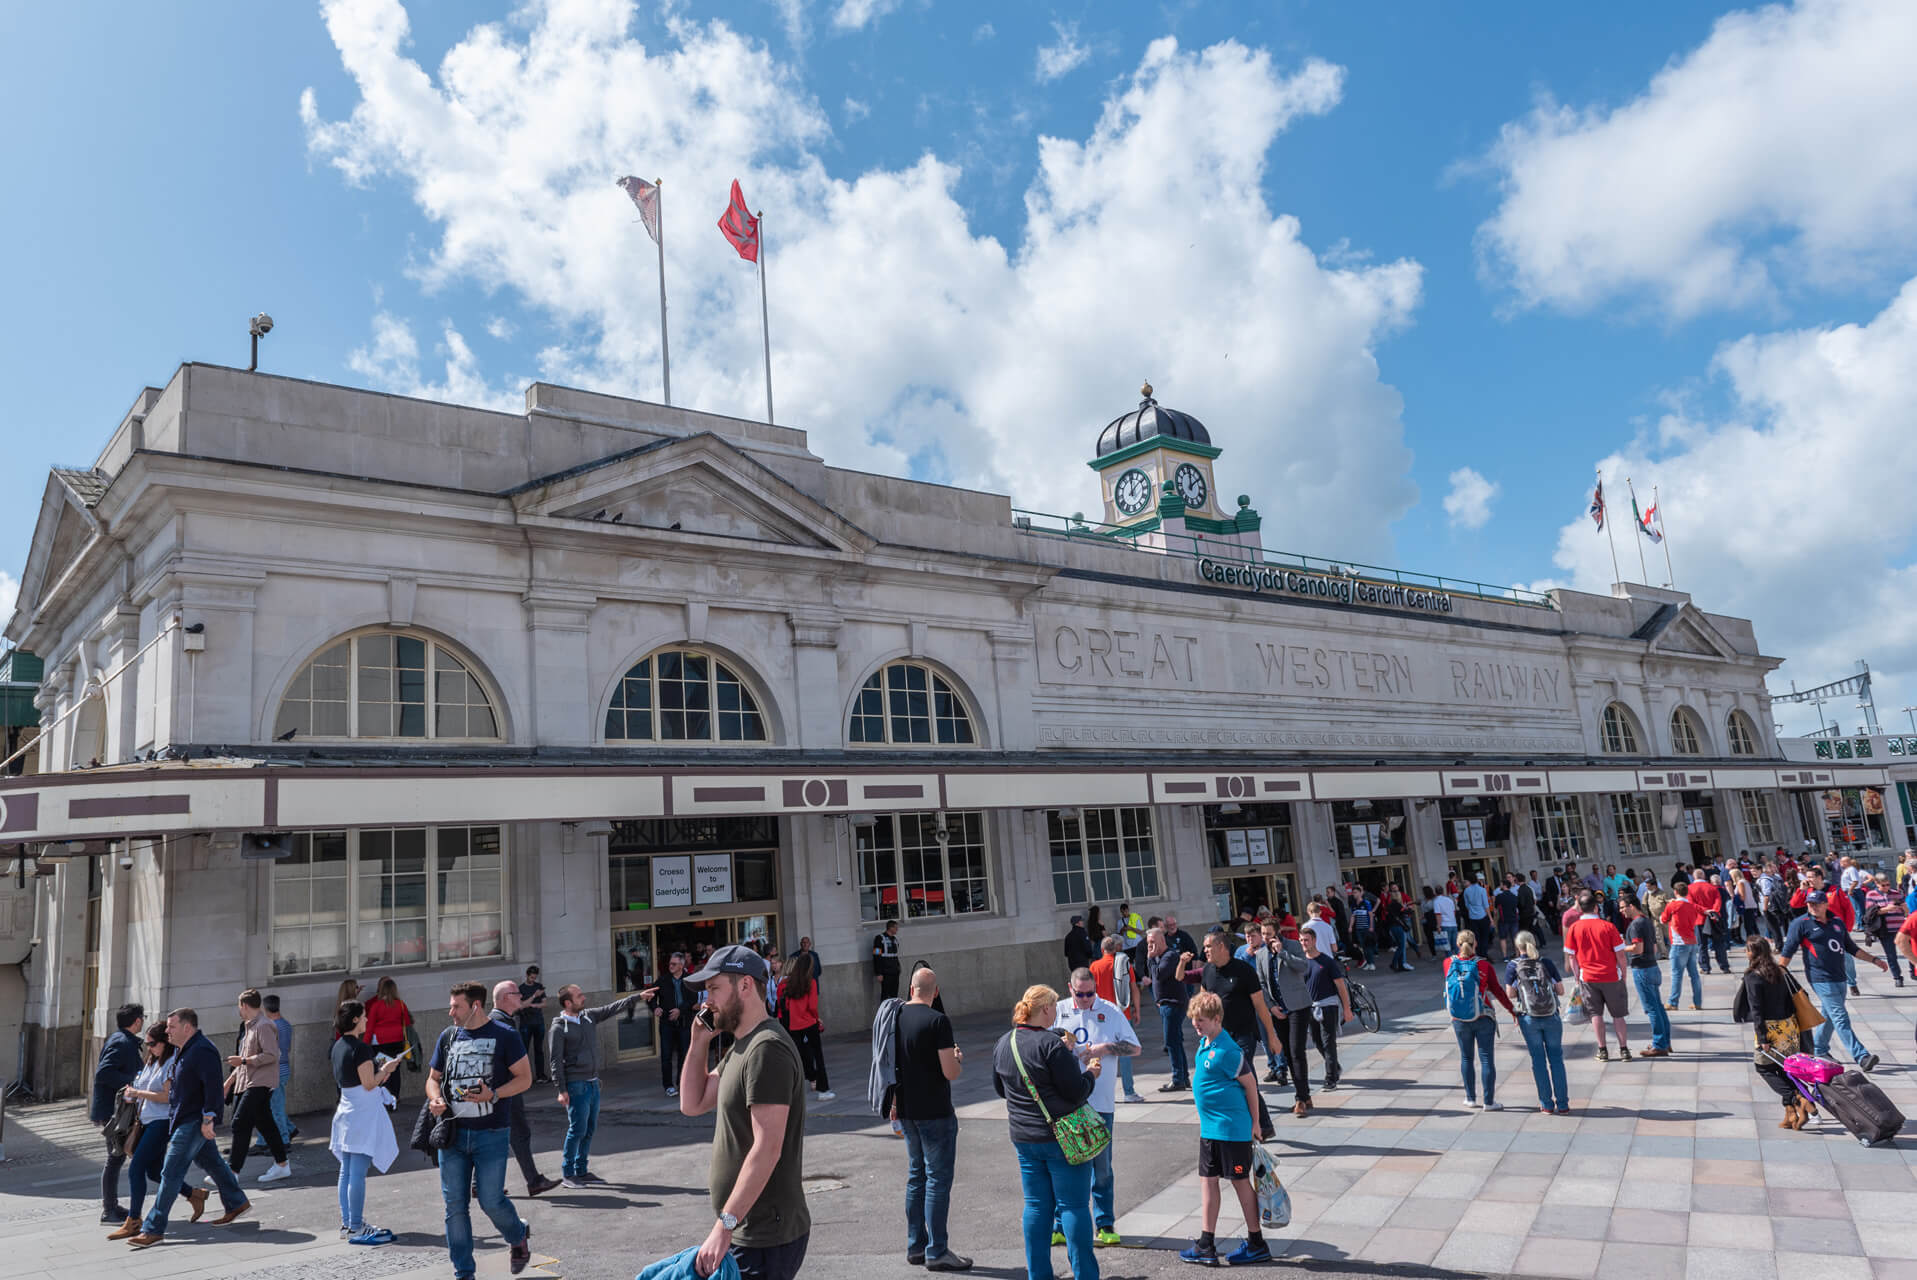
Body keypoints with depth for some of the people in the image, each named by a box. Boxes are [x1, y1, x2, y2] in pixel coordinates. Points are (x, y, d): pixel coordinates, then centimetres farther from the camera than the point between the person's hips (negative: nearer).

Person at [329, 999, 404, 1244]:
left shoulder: (338, 1046, 10)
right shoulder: (360, 1048, -17)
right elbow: (369, 1084, -17)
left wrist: (380, 1072, 16)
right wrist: (386, 1069, -2)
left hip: (346, 1110, 9)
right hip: (363, 1111, -9)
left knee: (346, 1171, 13)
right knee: (358, 1173, -5)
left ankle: (347, 1224, 21)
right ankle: (356, 1229, -2)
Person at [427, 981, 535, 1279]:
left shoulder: (504, 1035, -6)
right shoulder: (448, 1037, 8)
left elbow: (524, 1078, -5)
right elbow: (433, 1078, 18)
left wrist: (493, 1094, -21)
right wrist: (435, 1098, -4)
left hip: (491, 1134, -4)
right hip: (453, 1132, 5)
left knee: (491, 1201, -4)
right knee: (455, 1205, 5)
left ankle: (519, 1237, 27)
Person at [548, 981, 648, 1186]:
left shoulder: (589, 1016, 7)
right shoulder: (558, 1028, -12)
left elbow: (614, 1008, 10)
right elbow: (556, 1061, -12)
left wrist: (638, 996, 2)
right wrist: (562, 1090, -15)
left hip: (592, 1083, 7)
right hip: (576, 1085, -7)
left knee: (590, 1129, 12)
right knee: (578, 1129, -5)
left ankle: (582, 1170, 22)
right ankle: (567, 1174, 7)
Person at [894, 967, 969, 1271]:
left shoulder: (895, 1017, 4)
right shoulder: (938, 1021, -17)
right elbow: (950, 1073, -20)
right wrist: (959, 1058, 2)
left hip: (906, 1111, 7)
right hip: (935, 1113, -7)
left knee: (917, 1176, 17)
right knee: (938, 1178, 1)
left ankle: (916, 1246, 23)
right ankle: (936, 1252, 6)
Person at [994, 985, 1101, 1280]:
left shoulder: (1004, 1044, 4)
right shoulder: (1051, 1044, -19)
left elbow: (1000, 1089, 18)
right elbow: (1076, 1092, -17)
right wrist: (1090, 1072, 1)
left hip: (1023, 1138, 6)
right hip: (1062, 1137, -6)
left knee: (1036, 1206, 13)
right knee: (1073, 1206, 3)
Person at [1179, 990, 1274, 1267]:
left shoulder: (1226, 1051, -21)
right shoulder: (1204, 1042, 6)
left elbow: (1250, 1084, -14)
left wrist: (1254, 1124, -7)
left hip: (1231, 1129, -9)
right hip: (1209, 1128, 9)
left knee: (1240, 1182, 4)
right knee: (1208, 1181, 11)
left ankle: (1256, 1245, 19)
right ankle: (1206, 1245, 19)